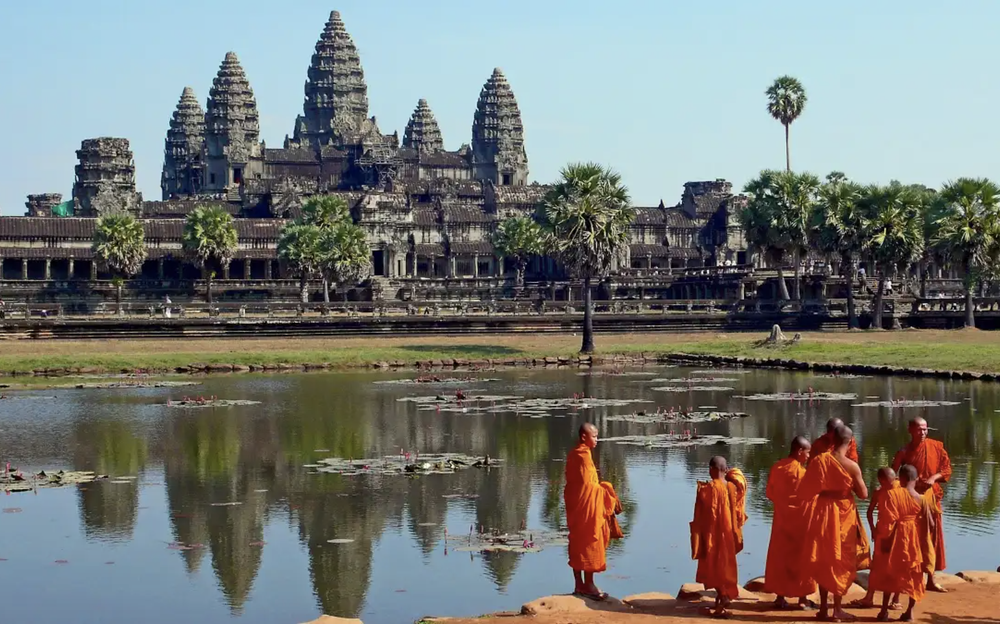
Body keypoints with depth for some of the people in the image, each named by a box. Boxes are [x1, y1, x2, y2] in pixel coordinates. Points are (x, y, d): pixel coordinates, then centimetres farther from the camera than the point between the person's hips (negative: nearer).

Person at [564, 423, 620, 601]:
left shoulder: (574, 454, 13)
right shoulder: (584, 454, -17)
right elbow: (587, 483, -18)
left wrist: (598, 486, 10)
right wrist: (602, 488, -4)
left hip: (575, 504, 10)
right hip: (587, 504, -10)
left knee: (578, 544, 10)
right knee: (590, 543, -4)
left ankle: (579, 585, 13)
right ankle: (588, 584, -2)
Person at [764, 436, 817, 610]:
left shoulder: (776, 467, 1)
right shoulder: (801, 472, -16)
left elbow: (770, 494, 8)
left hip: (781, 519, 5)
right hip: (799, 519, -5)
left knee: (779, 556, 10)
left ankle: (780, 596, 11)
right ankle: (802, 598, 7)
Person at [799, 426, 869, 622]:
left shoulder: (819, 460, -9)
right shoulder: (852, 466, -16)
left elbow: (805, 490, -5)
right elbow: (863, 494, -9)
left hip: (823, 515, 3)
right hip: (844, 515, -2)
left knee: (823, 560, 14)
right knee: (841, 561, 9)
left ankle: (824, 607, 16)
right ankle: (837, 609, 9)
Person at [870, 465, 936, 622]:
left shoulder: (890, 494, -11)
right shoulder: (923, 499, -4)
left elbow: (886, 521, -13)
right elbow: (929, 524, 1)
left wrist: (883, 538, -2)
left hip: (895, 540, -1)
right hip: (915, 542, 1)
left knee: (888, 574, 13)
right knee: (913, 576, 13)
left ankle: (884, 610, 12)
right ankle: (909, 611, 10)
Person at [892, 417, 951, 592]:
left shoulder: (936, 447, 0)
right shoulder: (904, 452, -7)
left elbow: (947, 469, 4)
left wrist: (934, 478, -13)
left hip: (932, 497, 3)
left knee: (933, 537, 7)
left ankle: (931, 579, 16)